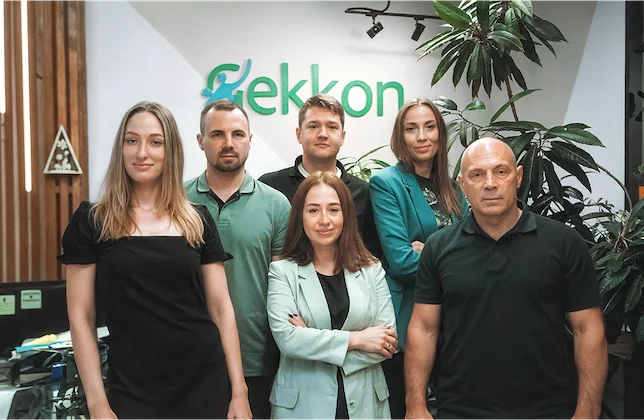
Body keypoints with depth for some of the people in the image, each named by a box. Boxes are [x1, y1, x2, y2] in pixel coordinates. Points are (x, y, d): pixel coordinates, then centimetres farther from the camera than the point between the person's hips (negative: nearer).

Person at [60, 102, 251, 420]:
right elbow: (81, 317, -3)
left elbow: (221, 309, 4)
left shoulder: (198, 221, 3)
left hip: (205, 382, 2)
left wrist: (239, 391, 0)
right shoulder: (90, 222, -2)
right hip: (130, 390, -2)